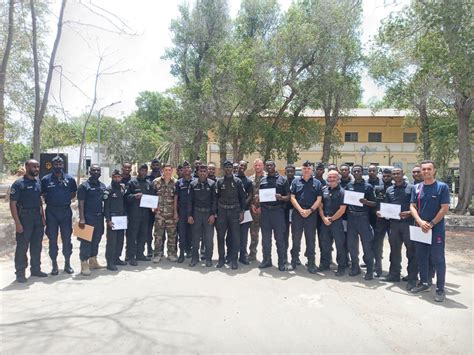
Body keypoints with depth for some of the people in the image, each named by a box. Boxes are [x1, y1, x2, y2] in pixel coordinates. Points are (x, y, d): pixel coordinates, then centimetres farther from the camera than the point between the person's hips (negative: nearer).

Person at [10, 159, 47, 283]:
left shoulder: (38, 183, 10)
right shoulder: (19, 184, -10)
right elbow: (12, 203, -12)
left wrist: (43, 216, 11)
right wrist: (17, 222, -17)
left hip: (38, 218, 6)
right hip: (24, 218, -6)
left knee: (37, 245, 13)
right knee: (22, 246, 1)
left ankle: (36, 269, 25)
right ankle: (20, 273, 12)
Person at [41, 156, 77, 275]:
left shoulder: (70, 179, 4)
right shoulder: (46, 179, 1)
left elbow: (73, 194, 11)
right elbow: (42, 195, 6)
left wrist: (66, 199, -3)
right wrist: (51, 201, -5)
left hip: (66, 211, 1)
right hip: (51, 212, -1)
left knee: (67, 238, 6)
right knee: (52, 239, 6)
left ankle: (67, 264, 18)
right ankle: (54, 265, 17)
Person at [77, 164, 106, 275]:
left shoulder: (102, 186, 12)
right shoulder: (84, 186, -6)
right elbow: (81, 203, -10)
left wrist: (105, 215, 13)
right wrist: (82, 218, -16)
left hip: (100, 217, 7)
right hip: (88, 217, -6)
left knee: (96, 239, 13)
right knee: (86, 241, -4)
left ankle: (93, 261, 25)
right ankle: (84, 264, 2)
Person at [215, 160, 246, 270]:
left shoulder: (237, 181, 4)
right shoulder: (219, 181, 7)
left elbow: (242, 197, 4)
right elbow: (216, 197, 6)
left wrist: (241, 211, -3)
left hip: (234, 211, -1)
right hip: (222, 211, 1)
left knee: (236, 237, -2)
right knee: (220, 236, 6)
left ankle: (234, 260, 8)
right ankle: (221, 258, 18)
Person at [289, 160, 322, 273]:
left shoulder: (317, 183, 6)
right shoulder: (296, 181, 6)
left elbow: (319, 199, 0)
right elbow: (292, 197, 0)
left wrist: (310, 210, -11)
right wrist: (301, 210, -11)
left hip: (312, 214, 0)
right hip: (297, 213, 1)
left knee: (311, 239, 5)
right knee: (296, 238, 7)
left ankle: (311, 263, 14)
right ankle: (294, 261, 19)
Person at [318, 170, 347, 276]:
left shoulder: (341, 191, -7)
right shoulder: (324, 189, 8)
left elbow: (342, 209, -11)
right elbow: (320, 206, 9)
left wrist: (331, 219, -8)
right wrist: (324, 218, -4)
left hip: (337, 221, -5)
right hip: (324, 221, 5)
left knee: (340, 245, 1)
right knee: (325, 244, 13)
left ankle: (341, 267, 12)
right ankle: (325, 264, 27)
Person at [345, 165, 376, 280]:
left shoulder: (368, 186, 0)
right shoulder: (349, 186, 11)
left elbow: (374, 203, -2)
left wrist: (365, 202, -20)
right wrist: (347, 210, -2)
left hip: (363, 217, -4)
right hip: (351, 217, 4)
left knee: (367, 244, -1)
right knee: (351, 244, 9)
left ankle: (370, 270, 9)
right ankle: (355, 267, 23)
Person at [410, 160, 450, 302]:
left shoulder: (442, 187, -5)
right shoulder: (417, 188, 7)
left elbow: (444, 208, -9)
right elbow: (412, 206, 3)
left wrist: (431, 224, -14)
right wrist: (420, 222, -13)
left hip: (437, 230, -4)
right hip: (420, 229, 4)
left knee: (438, 259, 1)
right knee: (421, 257, 13)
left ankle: (440, 289, 12)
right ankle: (423, 283, 28)